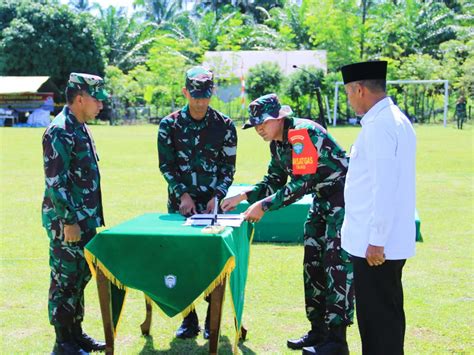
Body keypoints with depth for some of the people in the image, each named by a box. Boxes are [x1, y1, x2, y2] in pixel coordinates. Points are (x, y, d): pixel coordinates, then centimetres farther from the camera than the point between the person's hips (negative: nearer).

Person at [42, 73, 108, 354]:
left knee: (80, 277, 17)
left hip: (85, 219, 9)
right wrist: (69, 222, -20)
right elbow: (55, 182, -21)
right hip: (68, 221, -9)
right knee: (65, 280, 1)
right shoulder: (59, 132, -17)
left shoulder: (80, 128, 12)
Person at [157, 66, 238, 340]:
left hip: (212, 203, -1)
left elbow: (229, 167, 2)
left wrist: (216, 197, -10)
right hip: (180, 203, 1)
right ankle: (189, 319, 15)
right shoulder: (170, 124, 0)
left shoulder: (224, 125, -1)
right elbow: (166, 166, 0)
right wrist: (183, 194, -11)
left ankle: (212, 318, 16)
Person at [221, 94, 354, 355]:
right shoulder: (277, 142, 4)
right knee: (313, 264, 10)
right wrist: (243, 196, -1)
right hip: (322, 200, 10)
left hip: (343, 197, -10)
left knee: (337, 265, -9)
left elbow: (302, 183, -29)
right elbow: (274, 181, 13)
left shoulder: (303, 133, -24)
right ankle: (318, 330, 20)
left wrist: (264, 206, -27)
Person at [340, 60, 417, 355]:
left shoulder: (379, 125, -18)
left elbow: (384, 187, -23)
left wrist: (376, 240, -19)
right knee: (385, 313, 18)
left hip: (376, 245, -10)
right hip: (392, 241, 10)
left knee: (379, 318, 0)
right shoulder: (396, 119, 13)